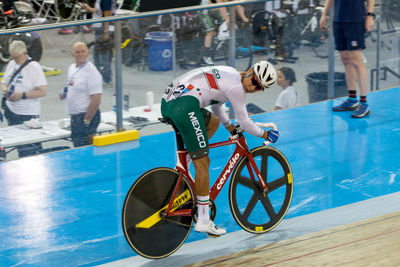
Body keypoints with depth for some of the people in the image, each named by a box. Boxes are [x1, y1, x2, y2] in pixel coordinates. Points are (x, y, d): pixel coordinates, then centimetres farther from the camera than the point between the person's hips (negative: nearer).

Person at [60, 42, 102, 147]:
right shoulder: (72, 68, 12)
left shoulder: (91, 71, -15)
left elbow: (96, 100, -19)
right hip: (74, 117, 9)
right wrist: (64, 94, 7)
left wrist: (86, 121, -20)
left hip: (85, 116, -9)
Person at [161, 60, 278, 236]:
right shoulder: (236, 87, -5)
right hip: (185, 105, -10)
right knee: (202, 163, -6)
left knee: (213, 122, 32)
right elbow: (244, 123, 5)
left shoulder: (229, 74, 23)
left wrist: (230, 128, 45)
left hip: (167, 101, 10)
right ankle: (203, 221, -6)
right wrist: (265, 135, 20)